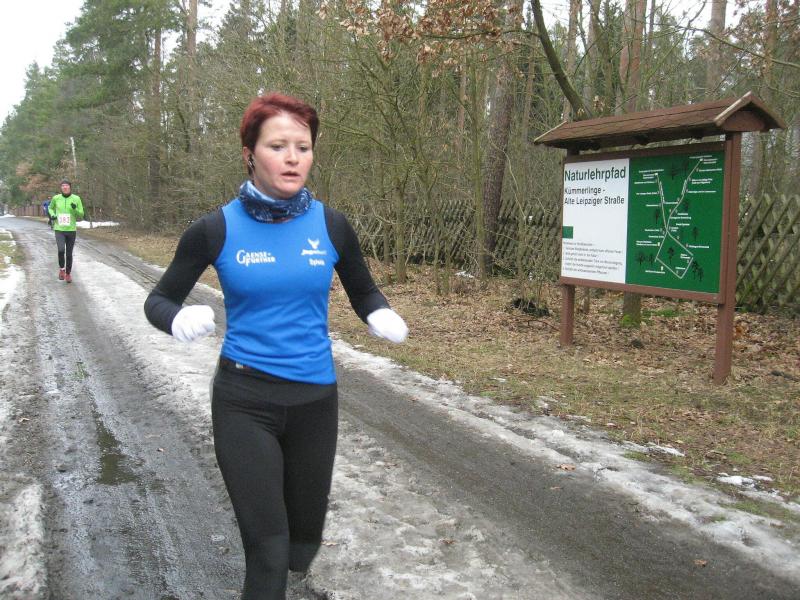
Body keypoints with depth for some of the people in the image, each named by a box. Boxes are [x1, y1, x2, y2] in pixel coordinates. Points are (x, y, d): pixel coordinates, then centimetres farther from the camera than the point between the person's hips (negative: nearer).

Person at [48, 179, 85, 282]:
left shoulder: (76, 198, -4)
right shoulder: (56, 198, -1)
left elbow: (81, 215, 0)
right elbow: (50, 208, 20)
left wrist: (75, 209, -21)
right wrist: (52, 215, -2)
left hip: (71, 230, 0)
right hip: (59, 230, 0)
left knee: (69, 254, 7)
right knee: (61, 250, -22)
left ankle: (68, 273, 29)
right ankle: (62, 268, 5)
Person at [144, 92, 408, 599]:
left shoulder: (331, 225, -5)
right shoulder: (217, 229, -9)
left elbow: (363, 291, 10)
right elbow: (160, 299, 1)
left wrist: (382, 317, -14)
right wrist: (179, 320, -23)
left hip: (315, 397, 3)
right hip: (244, 401, -2)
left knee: (303, 542, 19)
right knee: (268, 548, -3)